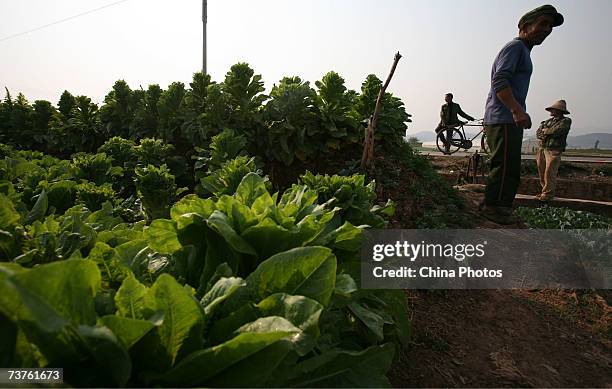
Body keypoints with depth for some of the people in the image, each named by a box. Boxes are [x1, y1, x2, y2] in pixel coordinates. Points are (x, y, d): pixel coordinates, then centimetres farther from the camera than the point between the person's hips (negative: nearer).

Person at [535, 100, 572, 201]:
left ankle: (547, 194, -6)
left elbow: (556, 131, -14)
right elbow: (538, 133, 11)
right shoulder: (548, 121, 20)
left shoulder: (566, 121, 2)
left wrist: (544, 131, 1)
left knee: (549, 173, -11)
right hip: (542, 149, 6)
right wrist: (549, 133, -6)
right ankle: (545, 191, 17)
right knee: (541, 173, 7)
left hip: (553, 151, -6)